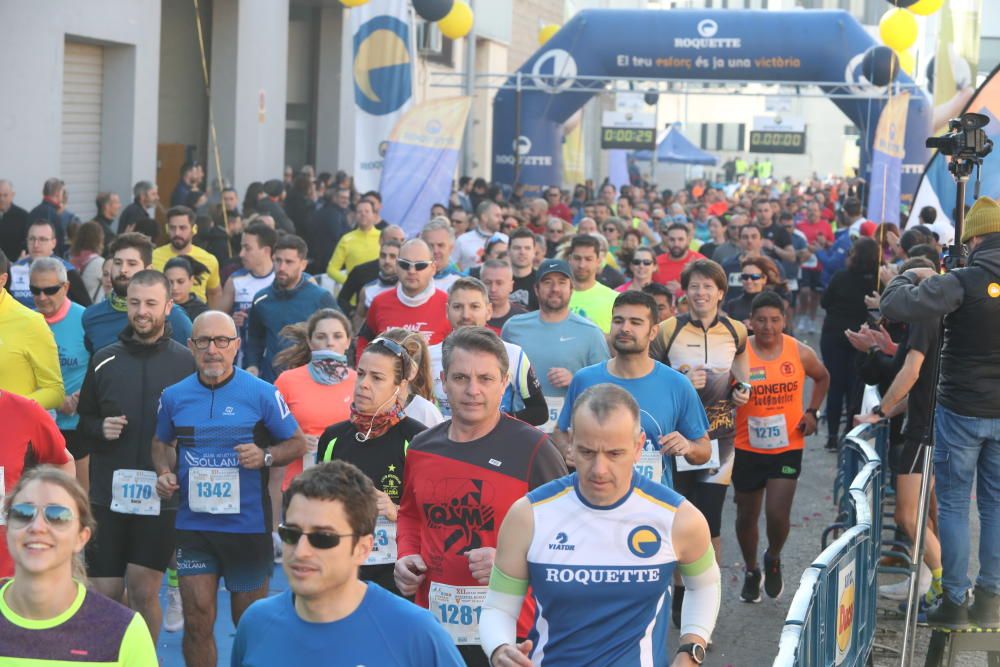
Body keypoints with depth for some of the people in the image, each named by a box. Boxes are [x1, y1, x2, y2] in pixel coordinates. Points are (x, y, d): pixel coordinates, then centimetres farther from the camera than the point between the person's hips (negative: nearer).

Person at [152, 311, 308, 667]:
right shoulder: (174, 396, 2)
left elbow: (297, 443, 1)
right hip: (193, 525, 2)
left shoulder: (262, 394, -7)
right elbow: (162, 443, 19)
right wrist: (165, 473, -1)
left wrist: (265, 457, -18)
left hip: (249, 525, -2)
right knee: (197, 620, -2)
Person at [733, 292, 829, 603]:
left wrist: (812, 412, 5)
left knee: (777, 514, -11)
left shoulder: (800, 353, -5)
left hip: (788, 447, 0)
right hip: (747, 449, 0)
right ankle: (751, 571, 39)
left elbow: (822, 378, 15)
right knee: (746, 516, 13)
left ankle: (773, 560, 22)